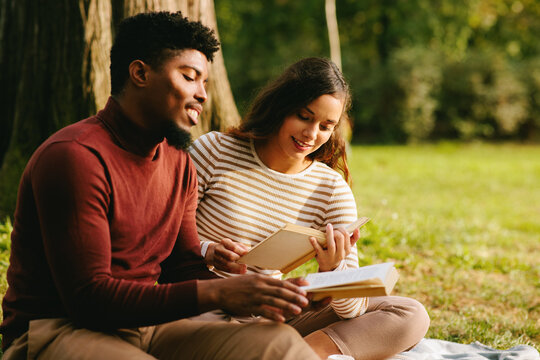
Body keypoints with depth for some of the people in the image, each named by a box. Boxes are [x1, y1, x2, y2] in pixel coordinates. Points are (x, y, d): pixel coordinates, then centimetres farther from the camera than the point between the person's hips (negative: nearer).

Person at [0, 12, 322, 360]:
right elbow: (89, 299, -22)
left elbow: (185, 267, 12)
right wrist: (215, 293, -27)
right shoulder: (75, 157, -16)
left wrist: (253, 293, -9)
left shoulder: (180, 164, 11)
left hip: (145, 325, 7)